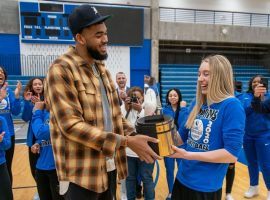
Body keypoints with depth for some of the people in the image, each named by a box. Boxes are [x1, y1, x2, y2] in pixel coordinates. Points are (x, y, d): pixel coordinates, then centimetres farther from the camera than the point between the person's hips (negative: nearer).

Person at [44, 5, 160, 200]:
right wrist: (127, 141, -26)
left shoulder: (102, 69, 9)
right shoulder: (61, 70, -17)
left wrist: (134, 136, -4)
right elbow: (71, 125, -25)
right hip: (82, 173, -7)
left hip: (109, 165, 7)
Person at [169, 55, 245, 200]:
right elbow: (182, 135, 10)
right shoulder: (198, 104, 3)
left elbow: (232, 154, -21)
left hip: (206, 187, -6)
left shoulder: (232, 106, -17)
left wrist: (188, 155, -24)